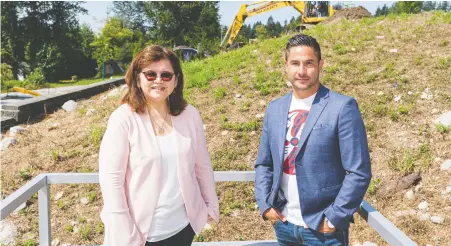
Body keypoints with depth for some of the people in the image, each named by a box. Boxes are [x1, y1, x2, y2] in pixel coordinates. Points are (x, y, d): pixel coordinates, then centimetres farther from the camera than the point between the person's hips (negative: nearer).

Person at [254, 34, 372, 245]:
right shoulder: (274, 109, 5)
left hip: (322, 228, -5)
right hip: (283, 224, 5)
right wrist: (264, 205, 0)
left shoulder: (342, 107, -11)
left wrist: (333, 218, -13)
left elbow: (359, 172, -12)